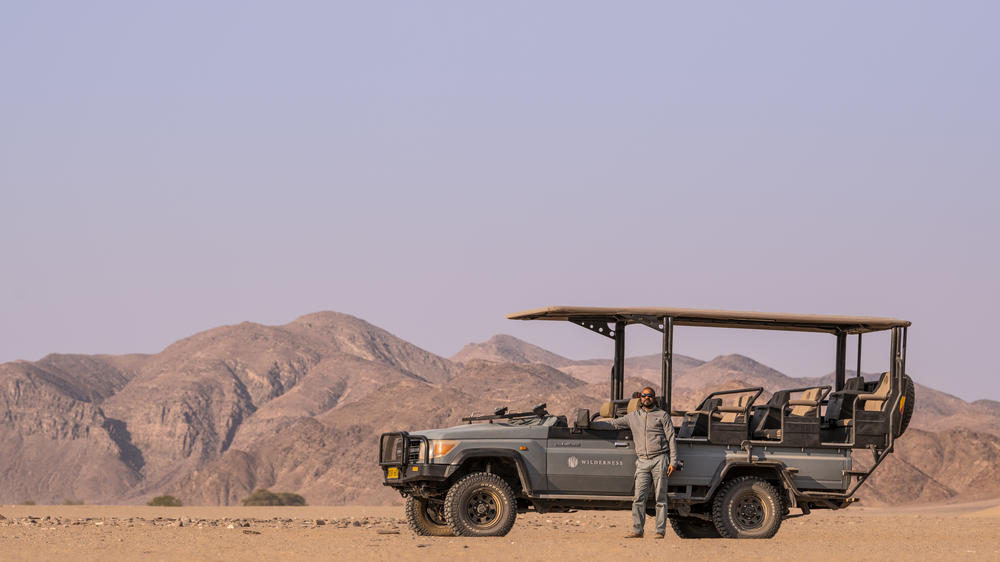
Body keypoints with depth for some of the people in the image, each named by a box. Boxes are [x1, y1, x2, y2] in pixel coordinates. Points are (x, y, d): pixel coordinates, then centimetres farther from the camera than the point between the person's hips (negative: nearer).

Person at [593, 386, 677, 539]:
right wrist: (591, 425, 17)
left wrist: (673, 462, -4)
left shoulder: (663, 415, 8)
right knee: (639, 497, -6)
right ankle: (637, 530, -4)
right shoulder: (633, 416, 18)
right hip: (643, 461, 3)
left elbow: (671, 439, 4)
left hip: (659, 459, -3)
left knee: (660, 498, -4)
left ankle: (660, 531, -1)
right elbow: (613, 424, 23)